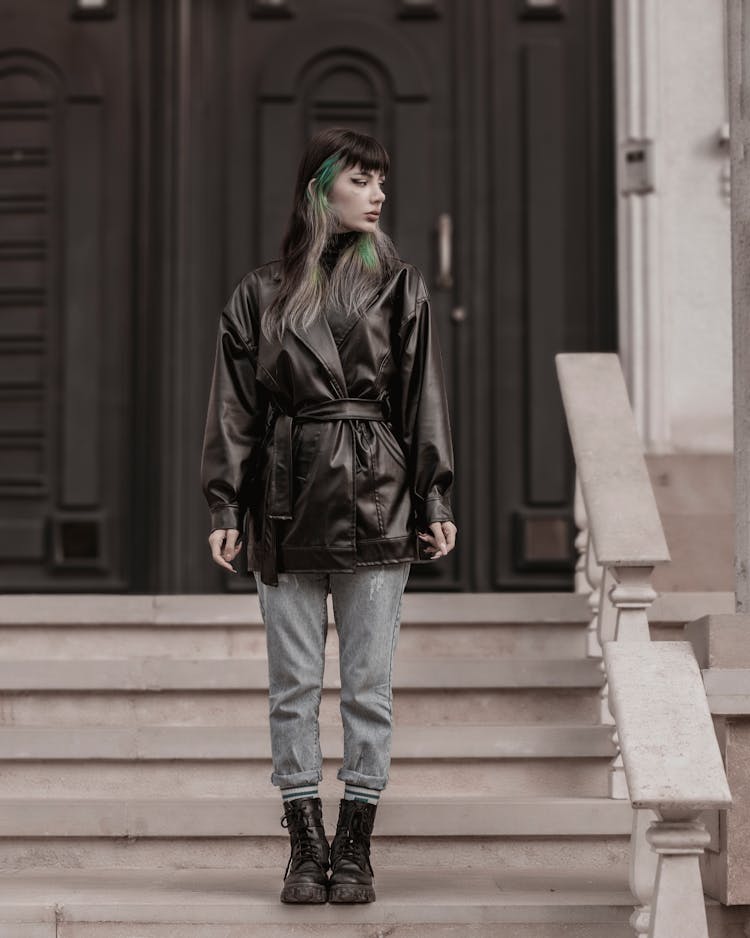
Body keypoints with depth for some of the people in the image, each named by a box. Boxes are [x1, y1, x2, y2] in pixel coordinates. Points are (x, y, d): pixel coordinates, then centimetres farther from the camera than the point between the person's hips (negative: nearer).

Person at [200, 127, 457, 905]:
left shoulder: (399, 288, 6)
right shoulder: (260, 294, 7)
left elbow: (422, 402, 4)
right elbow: (235, 406, 5)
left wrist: (434, 502, -2)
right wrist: (225, 505, -1)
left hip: (375, 501, 0)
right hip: (287, 502, 1)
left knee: (368, 685, 3)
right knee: (292, 685, 4)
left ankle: (354, 848, 12)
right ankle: (305, 847, 14)